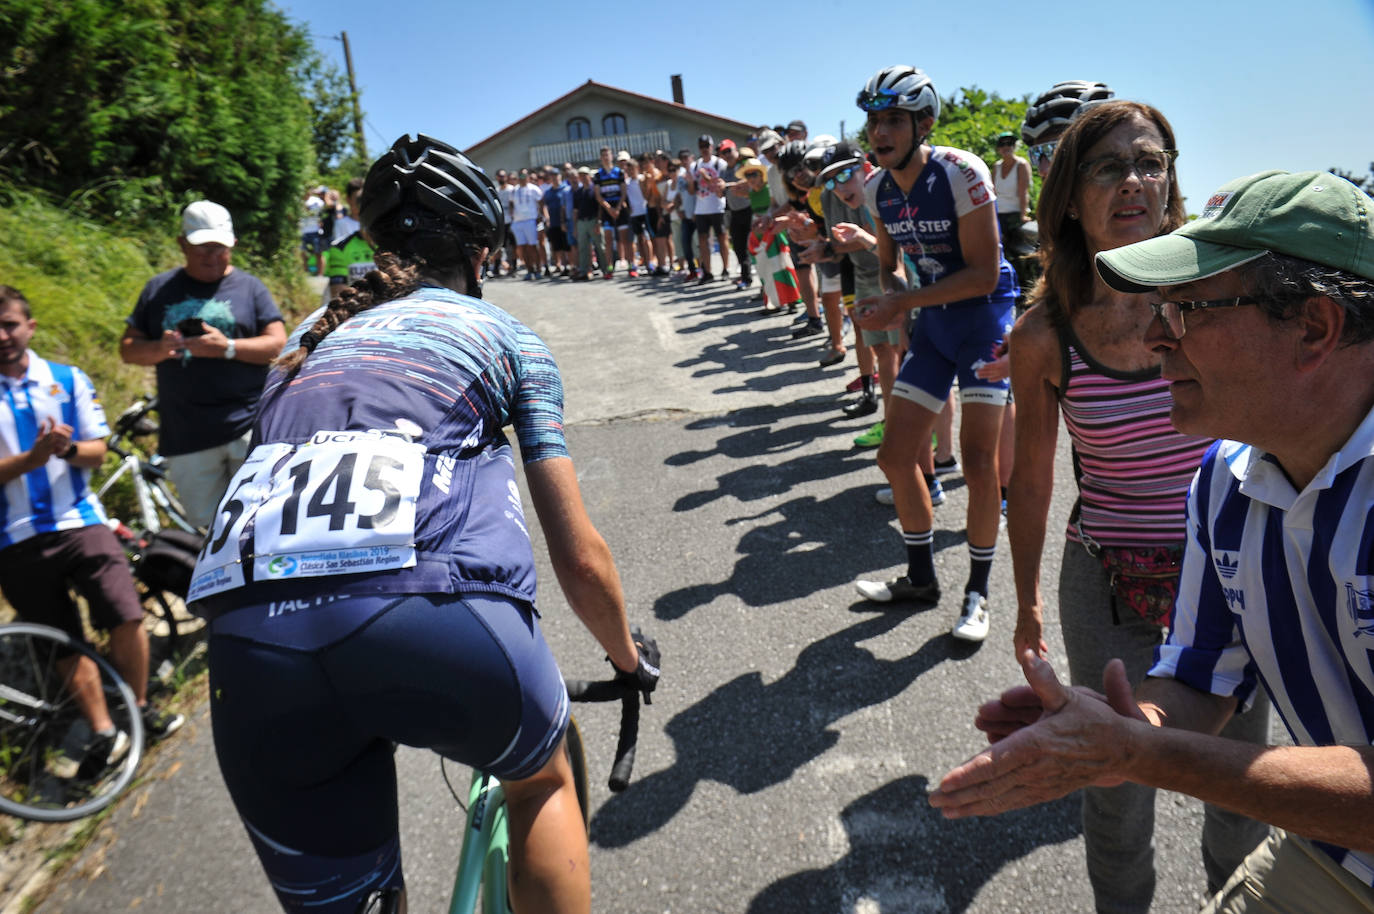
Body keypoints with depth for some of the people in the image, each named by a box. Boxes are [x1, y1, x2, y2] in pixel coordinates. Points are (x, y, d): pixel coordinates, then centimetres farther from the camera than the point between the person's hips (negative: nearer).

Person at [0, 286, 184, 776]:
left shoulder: (68, 380, 6)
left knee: (126, 618, -8)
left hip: (79, 521, 0)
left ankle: (140, 708, 14)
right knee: (67, 643, 7)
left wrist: (69, 448, -18)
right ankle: (104, 733, 19)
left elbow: (97, 450, 3)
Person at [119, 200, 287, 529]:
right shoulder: (159, 289, 15)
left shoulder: (249, 286, 9)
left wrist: (228, 348, -17)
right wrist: (159, 349, -10)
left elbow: (279, 344, -1)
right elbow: (128, 347, 13)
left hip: (248, 429, -2)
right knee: (206, 524, 6)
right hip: (186, 439, 3)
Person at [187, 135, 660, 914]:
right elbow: (581, 557, 17)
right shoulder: (504, 333, 21)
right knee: (543, 777, 31)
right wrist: (631, 660, 35)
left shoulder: (312, 337, 31)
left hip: (248, 635, 4)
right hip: (432, 608, -3)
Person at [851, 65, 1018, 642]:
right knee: (895, 455, 4)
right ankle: (921, 578, 23)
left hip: (984, 315, -6)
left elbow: (983, 274, -21)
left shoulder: (960, 172, -19)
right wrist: (888, 303, -10)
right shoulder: (879, 190, 0)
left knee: (978, 462, -9)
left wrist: (901, 303, -24)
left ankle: (978, 591, 11)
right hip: (933, 321, 7)